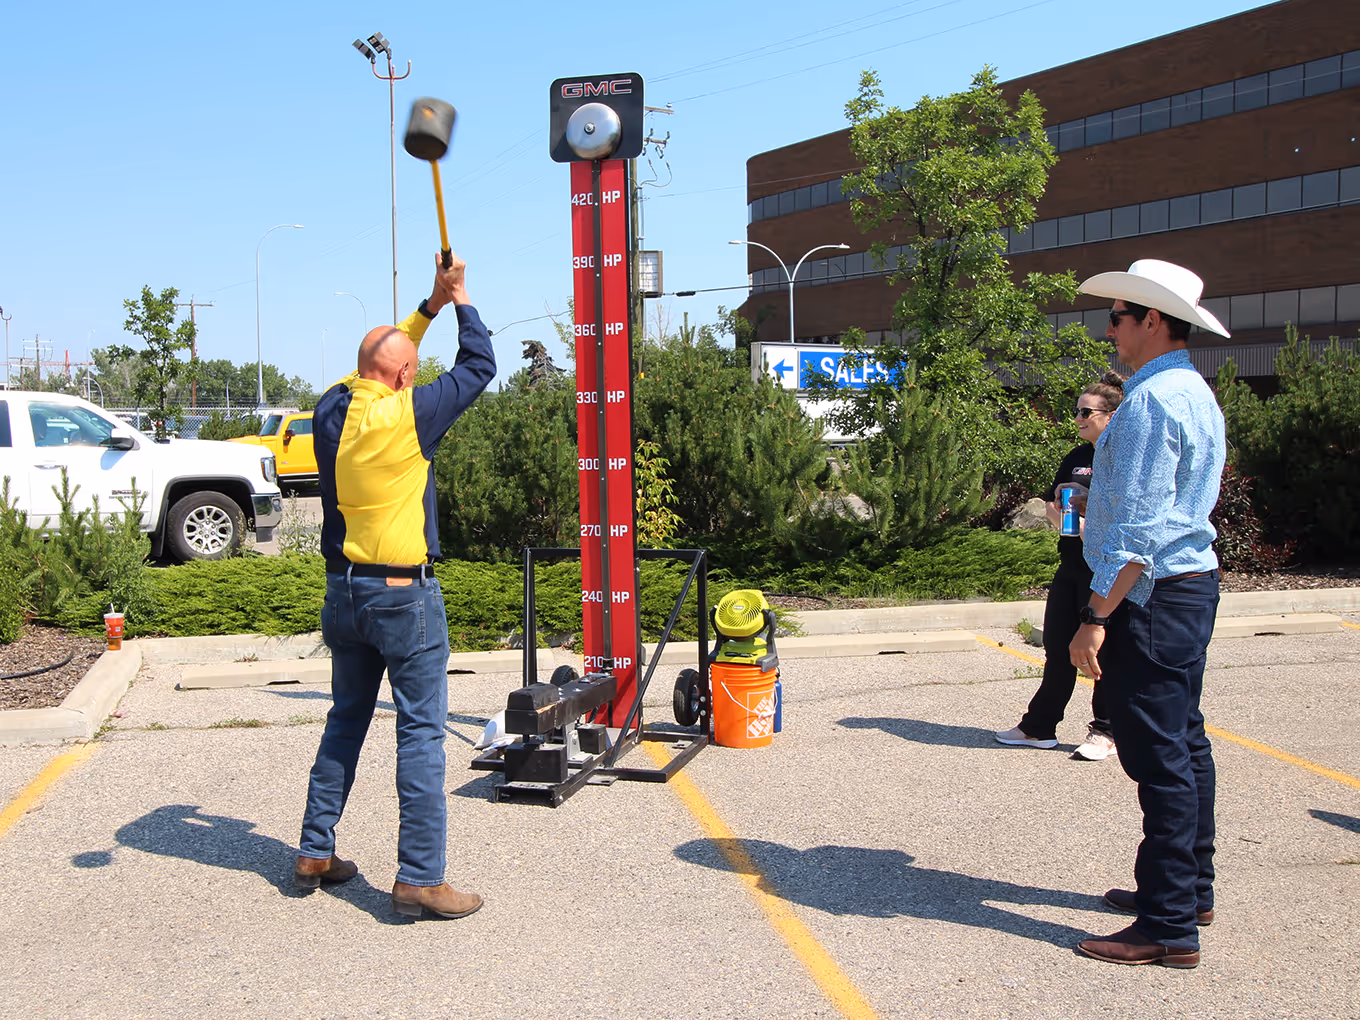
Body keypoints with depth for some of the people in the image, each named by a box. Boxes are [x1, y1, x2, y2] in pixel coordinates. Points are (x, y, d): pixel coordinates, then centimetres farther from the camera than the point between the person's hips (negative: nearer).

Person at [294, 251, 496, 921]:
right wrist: (459, 298, 11)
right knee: (420, 733, -2)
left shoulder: (331, 409, 2)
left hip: (343, 591, 7)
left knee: (345, 722, 19)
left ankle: (315, 853, 26)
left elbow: (379, 360, 22)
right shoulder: (409, 414, -14)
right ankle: (419, 878, 0)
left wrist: (429, 307, 24)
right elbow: (479, 366, -2)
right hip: (405, 597, -7)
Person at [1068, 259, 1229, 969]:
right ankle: (1191, 890, 31)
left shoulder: (1152, 399, -18)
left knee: (1160, 758, -6)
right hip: (1194, 584, 11)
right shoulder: (1197, 394, 15)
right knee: (1186, 746, 18)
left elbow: (1138, 526, -23)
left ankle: (1169, 927, 1)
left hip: (1151, 596, -11)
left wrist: (1097, 617, -23)